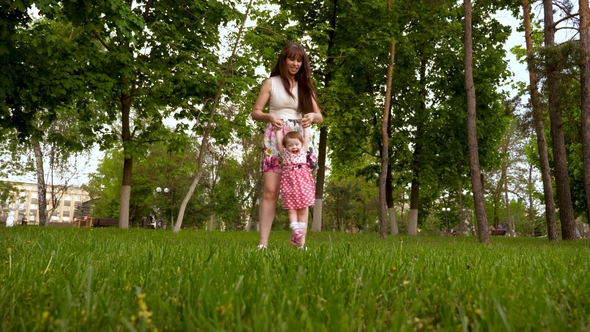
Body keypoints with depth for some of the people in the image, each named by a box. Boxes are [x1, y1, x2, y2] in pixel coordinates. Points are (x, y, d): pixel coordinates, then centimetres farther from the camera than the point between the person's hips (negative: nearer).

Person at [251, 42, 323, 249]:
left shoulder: (305, 86, 17)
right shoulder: (271, 83, 7)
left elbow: (319, 116, 12)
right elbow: (255, 112, 3)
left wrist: (312, 117, -12)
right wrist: (269, 117, -19)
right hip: (275, 141, -3)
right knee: (270, 190, -12)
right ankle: (263, 243, -12)